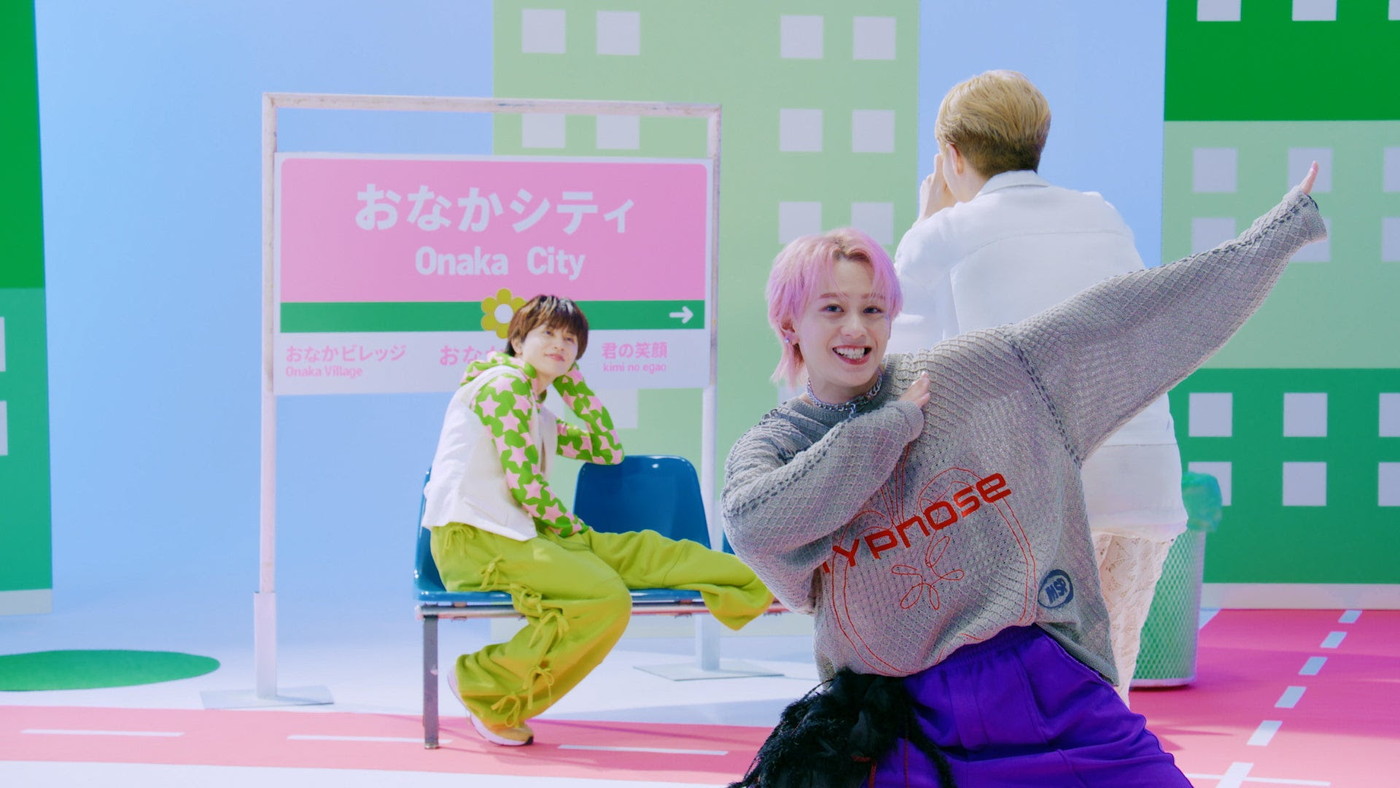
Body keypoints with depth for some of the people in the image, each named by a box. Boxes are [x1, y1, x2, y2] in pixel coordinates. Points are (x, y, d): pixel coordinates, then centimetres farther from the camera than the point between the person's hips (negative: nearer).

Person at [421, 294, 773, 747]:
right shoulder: (505, 383, -4)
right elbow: (524, 486, -11)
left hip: (515, 534, 9)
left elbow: (608, 450, 31)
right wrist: (576, 532, 2)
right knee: (605, 598, -26)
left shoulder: (539, 415, 26)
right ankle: (488, 691, -20)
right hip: (472, 536, -9)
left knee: (637, 550, -2)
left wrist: (571, 379, 24)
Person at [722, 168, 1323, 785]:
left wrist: (1284, 228, 8)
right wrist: (894, 424, -11)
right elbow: (751, 524, -20)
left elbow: (1120, 314, 6)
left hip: (1045, 683, 1)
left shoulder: (981, 374, 3)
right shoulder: (768, 450, 2)